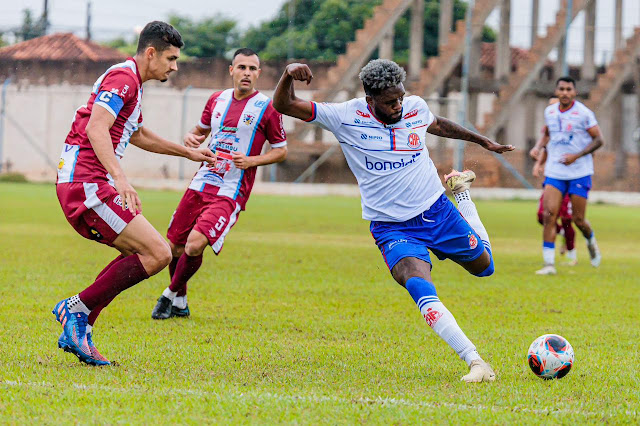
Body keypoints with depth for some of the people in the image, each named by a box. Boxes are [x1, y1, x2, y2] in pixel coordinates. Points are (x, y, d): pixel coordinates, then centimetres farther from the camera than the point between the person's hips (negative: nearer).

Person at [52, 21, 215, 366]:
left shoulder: (131, 82, 23)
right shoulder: (123, 78, -11)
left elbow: (138, 135, 40)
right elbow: (96, 128, -25)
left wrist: (188, 152, 46)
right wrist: (120, 178, -36)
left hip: (86, 184, 11)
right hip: (86, 184, -11)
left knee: (139, 253, 16)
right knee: (158, 254, -14)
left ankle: (77, 333, 11)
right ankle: (76, 309, -9)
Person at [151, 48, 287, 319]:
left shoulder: (266, 108, -4)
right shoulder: (217, 100, 10)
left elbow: (281, 151, 3)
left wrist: (251, 160, -13)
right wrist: (190, 138, 2)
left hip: (231, 193, -5)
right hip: (201, 184, 5)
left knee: (195, 244, -22)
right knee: (174, 246, 6)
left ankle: (172, 295, 4)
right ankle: (179, 304, 29)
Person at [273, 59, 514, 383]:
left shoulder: (416, 107, -5)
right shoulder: (346, 117, -15)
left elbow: (436, 125, 21)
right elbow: (284, 105, -15)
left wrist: (482, 141, 30)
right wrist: (288, 75, -36)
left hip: (438, 212, 4)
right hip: (392, 228, -3)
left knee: (484, 266, 21)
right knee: (420, 288, -30)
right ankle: (475, 363, -30)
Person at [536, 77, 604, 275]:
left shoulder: (584, 113, -9)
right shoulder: (549, 112, 6)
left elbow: (598, 140, -8)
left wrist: (576, 156, -18)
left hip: (579, 172, -3)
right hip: (554, 173, 3)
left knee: (578, 219, 1)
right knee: (549, 215, -12)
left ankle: (591, 242, 37)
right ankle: (549, 264, -11)